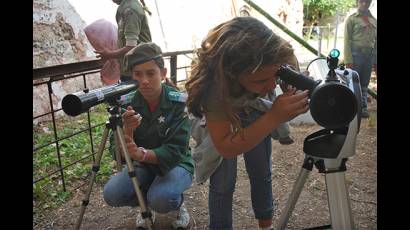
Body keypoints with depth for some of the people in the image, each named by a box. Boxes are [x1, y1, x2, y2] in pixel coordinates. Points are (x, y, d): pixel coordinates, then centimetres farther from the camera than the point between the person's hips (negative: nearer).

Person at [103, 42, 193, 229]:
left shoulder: (178, 101, -20)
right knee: (112, 194, -20)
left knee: (161, 199, -32)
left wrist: (141, 154, -42)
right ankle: (147, 203, 11)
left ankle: (178, 203, 5)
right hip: (143, 164, 4)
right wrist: (127, 132, -37)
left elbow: (175, 151, -24)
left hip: (175, 163, -3)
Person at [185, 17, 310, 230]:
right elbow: (225, 148, -40)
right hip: (220, 121, -3)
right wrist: (273, 118, -52)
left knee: (262, 174, 10)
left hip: (257, 113, 4)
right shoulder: (214, 84, -43)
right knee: (223, 183, -6)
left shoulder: (278, 56, -34)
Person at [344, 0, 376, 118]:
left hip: (370, 55, 5)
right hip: (356, 54, -4)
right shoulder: (351, 19, 1)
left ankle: (363, 107, 17)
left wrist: (375, 59, 8)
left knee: (364, 83, 10)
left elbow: (375, 40, 15)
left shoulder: (374, 20, 14)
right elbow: (347, 40, -6)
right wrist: (348, 60, -13)